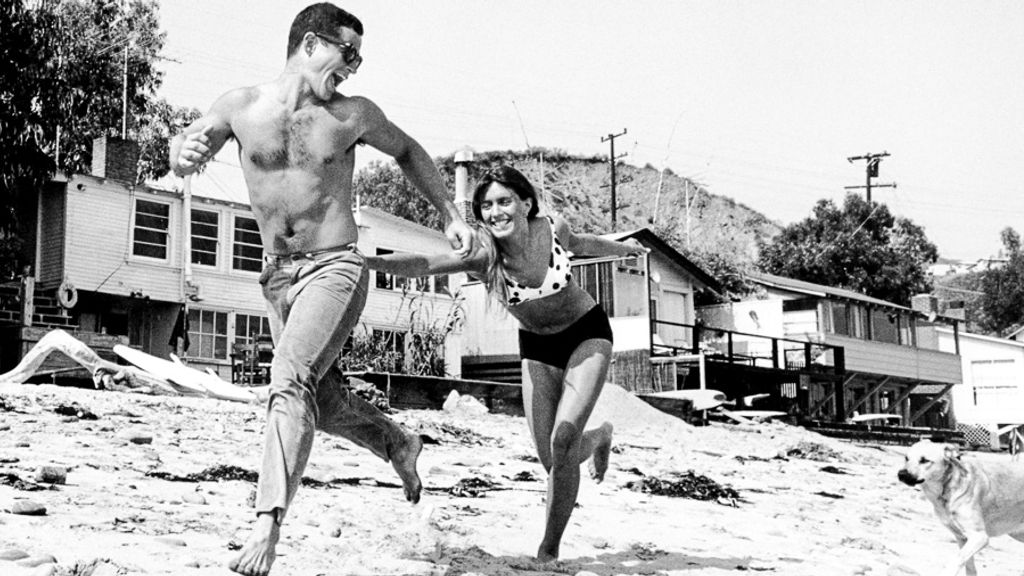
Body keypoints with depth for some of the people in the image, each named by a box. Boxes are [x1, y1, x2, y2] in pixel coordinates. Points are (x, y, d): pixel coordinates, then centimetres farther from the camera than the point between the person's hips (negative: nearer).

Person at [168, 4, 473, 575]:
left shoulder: (353, 115, -2)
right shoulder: (242, 105, -1)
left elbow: (406, 150, 15)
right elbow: (187, 151, 3)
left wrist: (452, 215, 14)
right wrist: (185, 151, -23)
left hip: (335, 269, -4)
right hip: (278, 274, 4)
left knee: (291, 380, -24)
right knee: (324, 401, 15)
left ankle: (268, 524, -27)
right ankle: (399, 445, 43)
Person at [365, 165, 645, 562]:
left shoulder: (552, 228, -22)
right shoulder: (483, 255, -24)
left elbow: (579, 244, 3)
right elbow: (426, 263, -42)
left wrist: (622, 248, 24)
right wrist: (372, 262, -61)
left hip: (587, 333, -2)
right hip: (537, 347, 2)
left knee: (563, 440, -20)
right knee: (553, 461, 3)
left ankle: (549, 548, -6)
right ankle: (598, 438, 39)